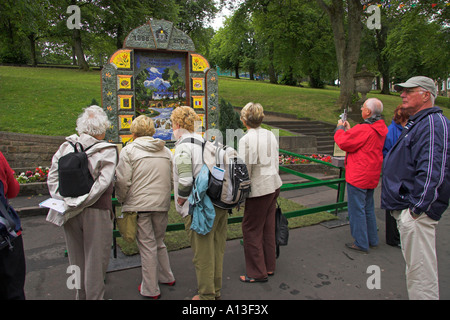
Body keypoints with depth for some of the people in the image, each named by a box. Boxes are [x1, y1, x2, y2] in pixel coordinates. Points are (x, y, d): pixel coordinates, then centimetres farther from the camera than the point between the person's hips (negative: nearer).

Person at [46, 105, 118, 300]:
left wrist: (63, 200, -4)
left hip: (70, 212, 5)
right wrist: (79, 202, -16)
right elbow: (102, 183, -20)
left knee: (76, 258, 20)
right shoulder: (107, 151, -12)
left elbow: (52, 177, -2)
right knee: (95, 258, 10)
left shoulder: (66, 146, 0)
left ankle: (81, 294, 37)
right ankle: (94, 296, 21)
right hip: (96, 212, -5)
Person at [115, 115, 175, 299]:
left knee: (147, 246, 3)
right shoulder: (166, 151, 10)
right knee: (159, 242, 21)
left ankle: (150, 289, 15)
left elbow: (123, 181, -8)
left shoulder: (129, 150, -4)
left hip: (139, 205, -5)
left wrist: (121, 200, 8)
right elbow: (172, 179, 11)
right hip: (162, 204, 5)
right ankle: (166, 277, 34)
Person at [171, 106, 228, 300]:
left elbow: (185, 181, -22)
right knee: (217, 251, 19)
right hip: (220, 204, 8)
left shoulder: (184, 146, -12)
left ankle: (206, 295, 23)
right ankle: (216, 291, 35)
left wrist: (179, 201, -6)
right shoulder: (206, 141, 12)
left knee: (203, 255, 7)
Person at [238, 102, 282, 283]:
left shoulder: (246, 139, -17)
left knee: (251, 229, 6)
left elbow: (245, 170, -16)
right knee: (268, 228, 18)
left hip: (259, 189, -8)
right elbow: (275, 162, 12)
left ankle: (257, 273, 17)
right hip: (274, 186, 8)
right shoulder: (271, 135, 5)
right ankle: (269, 266, 32)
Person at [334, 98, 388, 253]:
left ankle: (361, 243, 11)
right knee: (368, 208, 20)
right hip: (372, 176, 9)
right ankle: (372, 240, 31)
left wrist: (340, 128, 2)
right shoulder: (382, 129, 7)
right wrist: (349, 129, 17)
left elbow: (344, 143, -13)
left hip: (358, 176, -9)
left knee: (357, 209, 2)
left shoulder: (363, 129, -21)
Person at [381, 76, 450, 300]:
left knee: (420, 273, -3)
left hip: (416, 213, -11)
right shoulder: (417, 123, 18)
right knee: (415, 267, 21)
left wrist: (416, 206, -23)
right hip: (406, 208, 11)